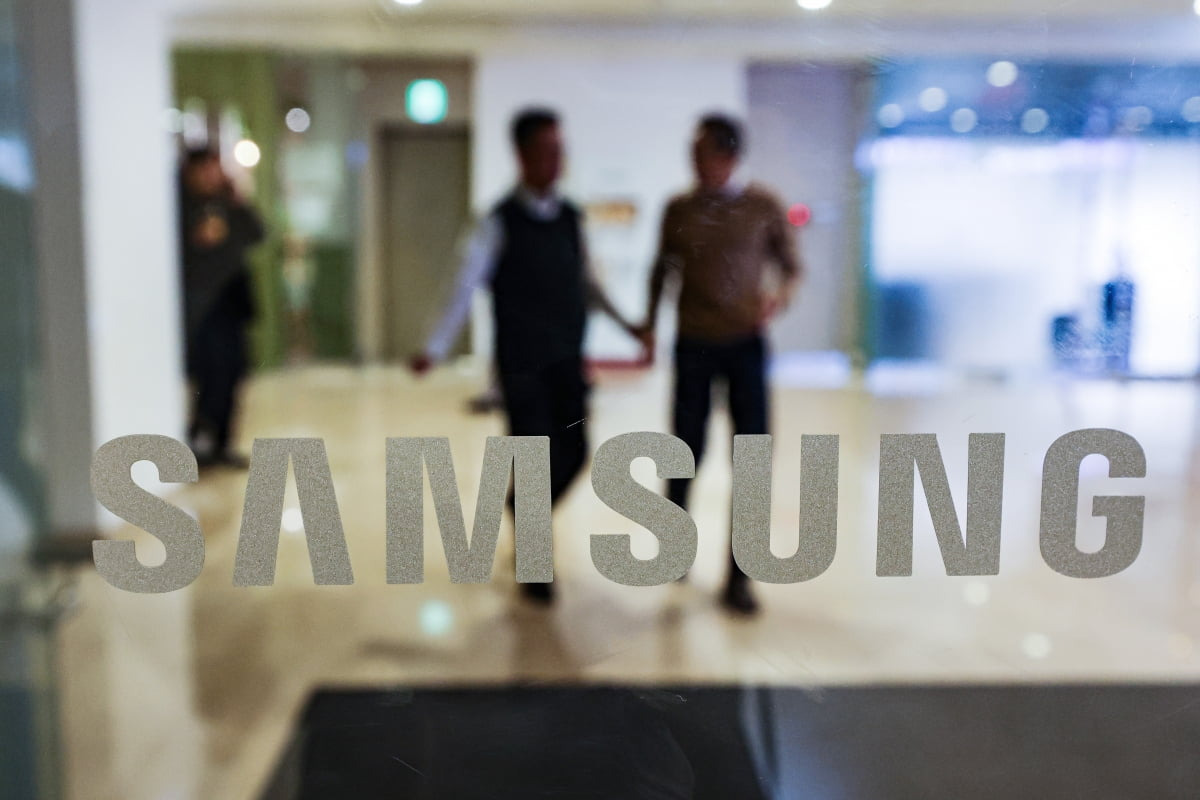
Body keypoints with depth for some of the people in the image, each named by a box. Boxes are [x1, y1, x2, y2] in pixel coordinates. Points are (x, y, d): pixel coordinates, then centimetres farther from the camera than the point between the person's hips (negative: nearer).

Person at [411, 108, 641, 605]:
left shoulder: (570, 218, 5)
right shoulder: (501, 222, -10)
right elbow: (466, 289, -13)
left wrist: (623, 323, 14)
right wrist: (435, 350, -19)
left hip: (567, 359, 5)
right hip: (521, 363, -5)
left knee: (573, 452, 5)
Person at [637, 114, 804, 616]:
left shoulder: (763, 207, -2)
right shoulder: (679, 210, 1)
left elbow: (790, 265, 4)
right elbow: (663, 268, 13)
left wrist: (780, 296, -16)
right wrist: (650, 321, 5)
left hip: (746, 344, 0)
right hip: (694, 345, 1)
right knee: (688, 448, 6)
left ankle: (738, 578, 7)